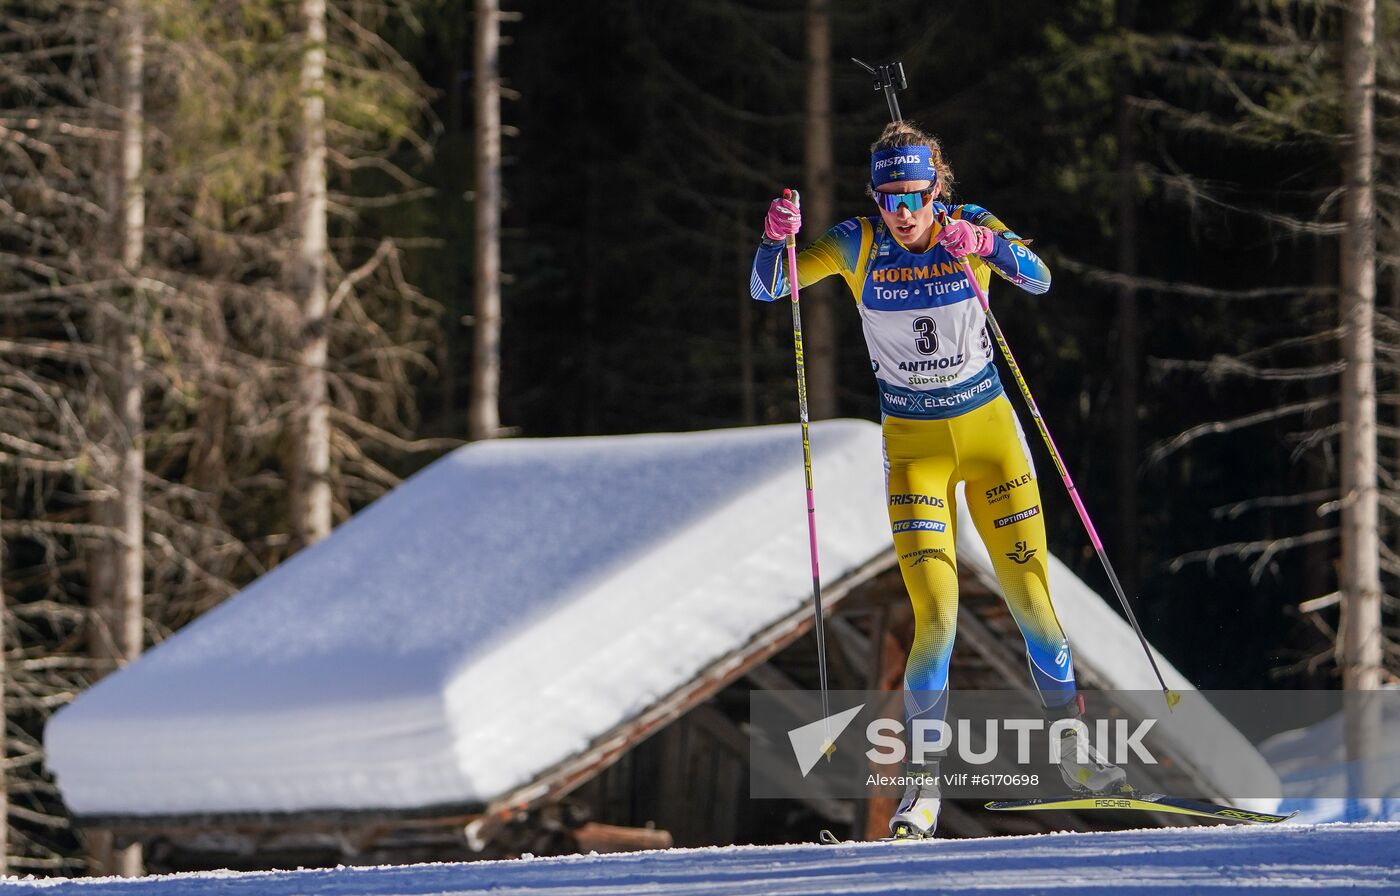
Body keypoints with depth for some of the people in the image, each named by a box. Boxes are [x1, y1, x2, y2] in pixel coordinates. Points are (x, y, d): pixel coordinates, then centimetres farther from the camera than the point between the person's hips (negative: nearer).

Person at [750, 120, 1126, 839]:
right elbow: (767, 289, -13)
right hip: (914, 448, -1)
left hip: (989, 430, 1)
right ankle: (924, 784, -3)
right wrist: (777, 237, -33)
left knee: (1030, 597, 3)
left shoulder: (969, 227, -8)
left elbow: (1038, 280, -22)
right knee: (936, 613, -13)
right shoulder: (858, 244, -8)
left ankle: (1073, 748, 24)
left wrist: (990, 245, -41)